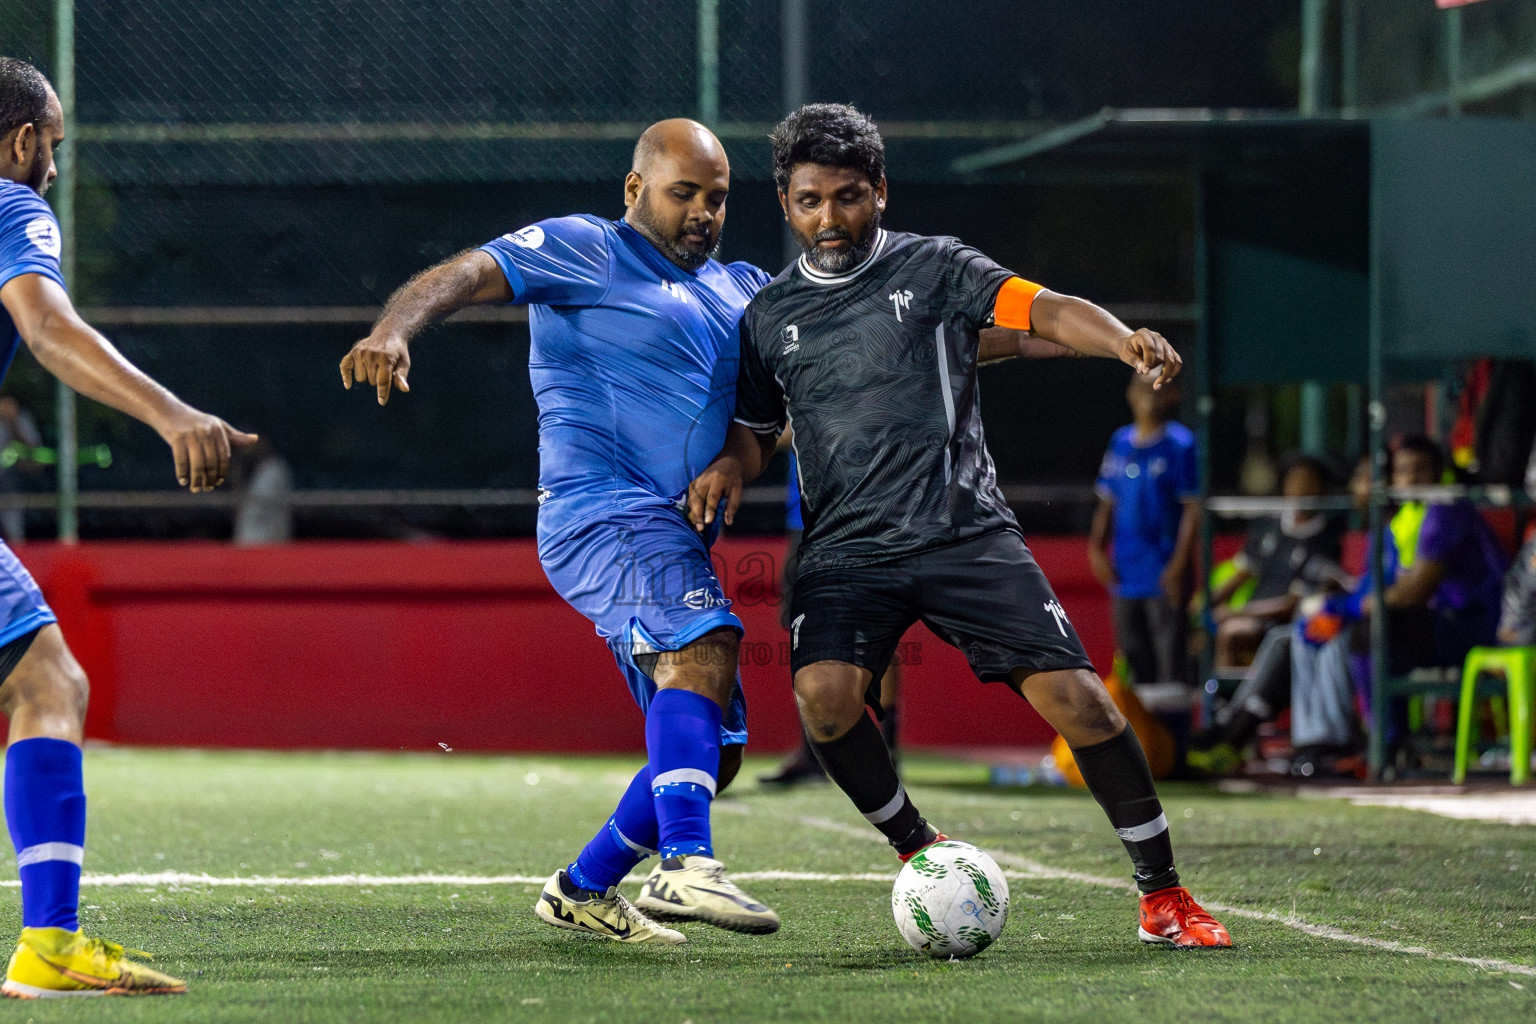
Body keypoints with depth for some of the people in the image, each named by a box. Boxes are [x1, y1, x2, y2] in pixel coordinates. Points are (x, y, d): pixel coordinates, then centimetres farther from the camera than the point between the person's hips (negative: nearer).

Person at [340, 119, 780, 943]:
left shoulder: (740, 292, 25)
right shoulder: (586, 252, 2)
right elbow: (465, 276, -10)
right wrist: (393, 331, -29)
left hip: (674, 539, 9)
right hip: (603, 509, -9)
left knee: (711, 752, 9)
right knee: (701, 647, -33)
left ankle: (584, 890, 24)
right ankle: (685, 867, -47)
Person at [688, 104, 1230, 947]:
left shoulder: (933, 267, 4)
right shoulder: (769, 314, 13)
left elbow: (1042, 309, -10)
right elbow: (757, 427, 25)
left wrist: (1122, 340, -30)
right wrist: (729, 466, 1)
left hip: (964, 531, -2)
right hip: (846, 549, 2)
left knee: (1071, 694, -13)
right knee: (824, 693, -25)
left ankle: (1162, 893, 1)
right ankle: (921, 853, 1)